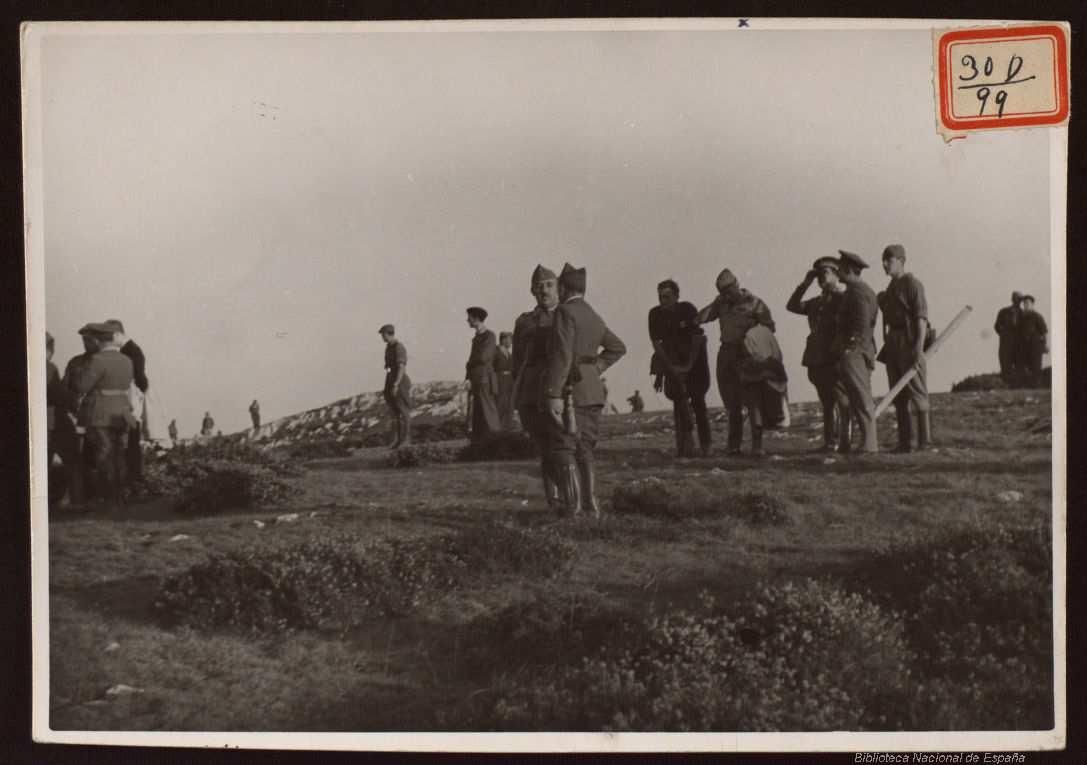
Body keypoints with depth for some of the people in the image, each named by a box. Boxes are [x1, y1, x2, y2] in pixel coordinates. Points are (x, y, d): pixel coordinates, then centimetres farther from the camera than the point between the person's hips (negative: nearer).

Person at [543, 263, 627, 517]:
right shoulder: (594, 318, 16)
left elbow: (562, 356, -19)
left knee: (564, 449, -4)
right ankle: (591, 504, 6)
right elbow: (618, 348, 29)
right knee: (584, 450, 11)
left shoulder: (565, 312, -10)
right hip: (593, 392, 8)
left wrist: (554, 395, -21)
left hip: (569, 391, -8)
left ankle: (572, 508, -10)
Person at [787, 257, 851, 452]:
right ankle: (830, 443, 11)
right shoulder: (817, 302, 21)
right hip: (818, 360, 7)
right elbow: (792, 306, 17)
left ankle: (846, 443, -9)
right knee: (827, 404, 9)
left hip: (838, 358, -7)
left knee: (844, 403, -8)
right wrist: (805, 284, 10)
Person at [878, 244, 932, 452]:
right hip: (894, 344, 9)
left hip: (910, 343, -9)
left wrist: (919, 344, -25)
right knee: (898, 395, 7)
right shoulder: (891, 287, 18)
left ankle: (925, 440, -6)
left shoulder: (912, 283, -8)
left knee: (917, 392, -8)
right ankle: (905, 442, 11)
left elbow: (921, 315, -16)